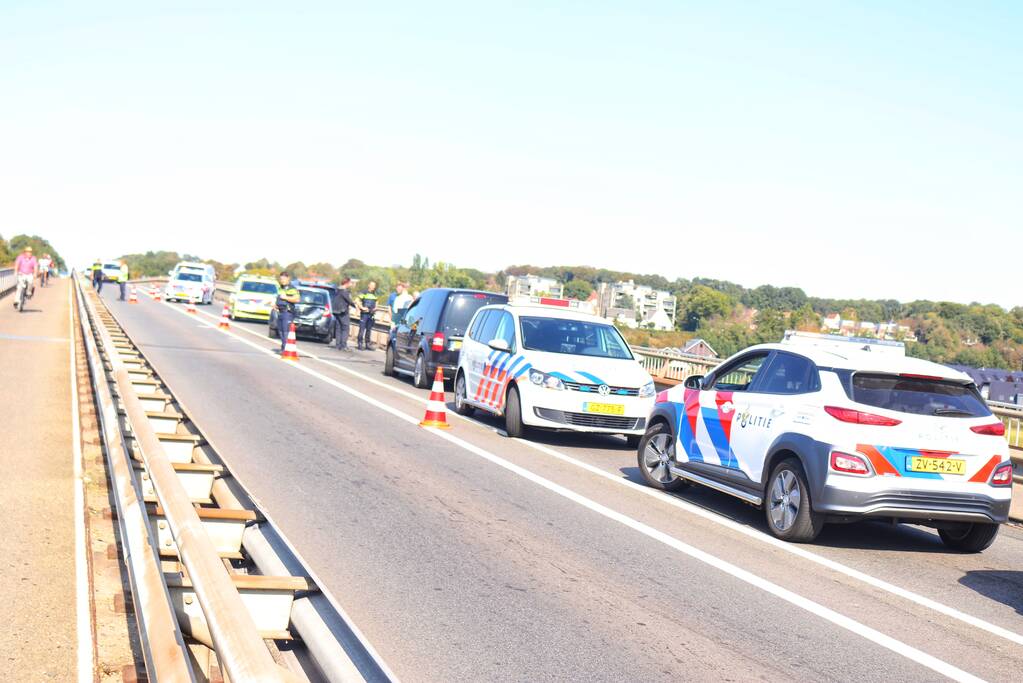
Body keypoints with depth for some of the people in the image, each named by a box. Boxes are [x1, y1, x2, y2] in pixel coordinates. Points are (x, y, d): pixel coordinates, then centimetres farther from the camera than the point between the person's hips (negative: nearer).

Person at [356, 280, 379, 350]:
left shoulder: (374, 295, 15)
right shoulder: (364, 293, -3)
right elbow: (358, 302, -6)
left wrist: (375, 308, 10)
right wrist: (362, 308, -16)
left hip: (371, 314, 6)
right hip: (364, 313, -6)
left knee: (369, 329, 11)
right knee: (362, 329, -7)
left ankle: (367, 344, 16)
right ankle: (360, 343, -4)